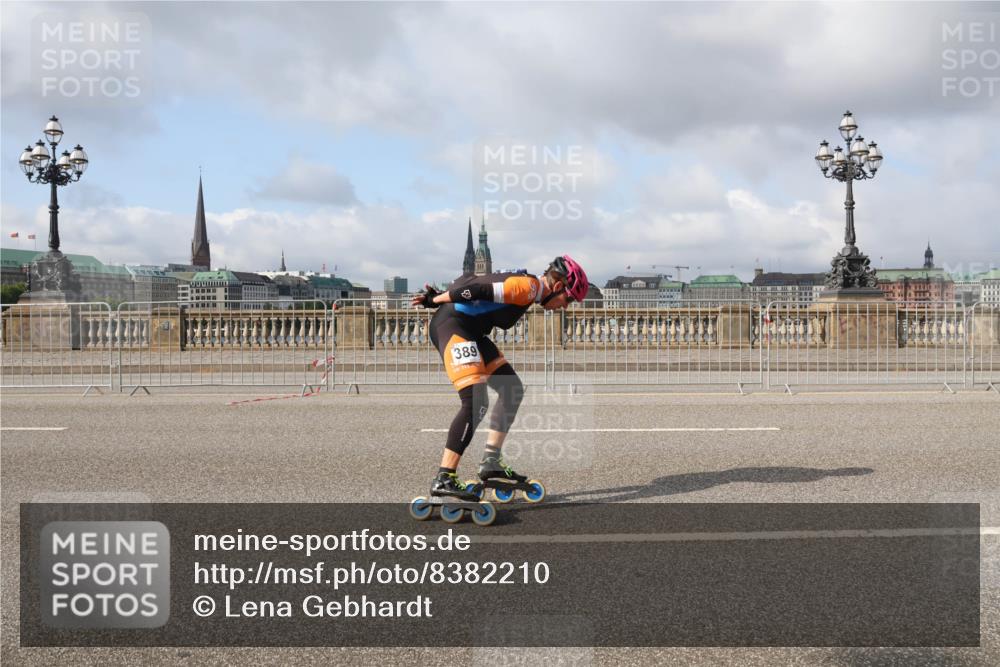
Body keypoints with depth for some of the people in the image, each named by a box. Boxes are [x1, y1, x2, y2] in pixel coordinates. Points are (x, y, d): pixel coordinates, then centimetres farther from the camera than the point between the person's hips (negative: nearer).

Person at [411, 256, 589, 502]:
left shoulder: (525, 284, 16)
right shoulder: (528, 286, -16)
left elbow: (471, 281, 17)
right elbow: (474, 289, -22)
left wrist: (436, 297, 13)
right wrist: (435, 300, -10)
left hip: (471, 331, 11)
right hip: (451, 325, -11)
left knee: (512, 389, 11)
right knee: (476, 402, -20)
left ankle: (490, 462, 13)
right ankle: (443, 479, -20)